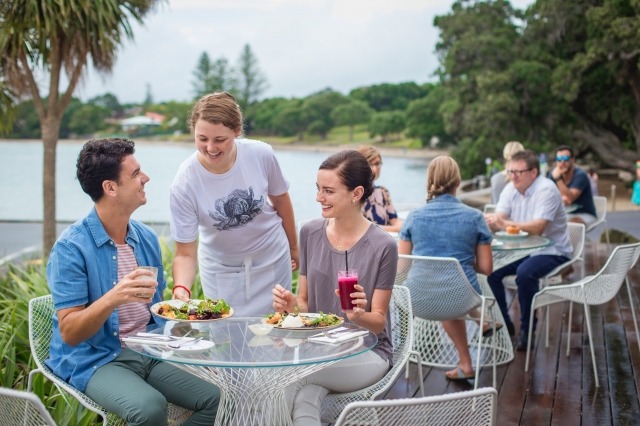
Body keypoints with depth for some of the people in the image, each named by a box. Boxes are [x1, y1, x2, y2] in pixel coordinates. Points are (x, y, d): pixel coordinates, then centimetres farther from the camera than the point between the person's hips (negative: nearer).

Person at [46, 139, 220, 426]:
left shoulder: (147, 238, 7)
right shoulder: (71, 248, -13)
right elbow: (69, 334, -16)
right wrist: (112, 298, -32)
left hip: (147, 353, 6)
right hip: (93, 359, -6)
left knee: (214, 399, -13)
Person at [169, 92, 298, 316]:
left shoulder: (262, 155, -21)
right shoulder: (185, 183, -24)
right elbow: (185, 253, -20)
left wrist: (293, 248, 11)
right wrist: (181, 288, -39)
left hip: (272, 262, 1)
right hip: (221, 271, -1)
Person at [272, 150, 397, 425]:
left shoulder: (382, 246, -11)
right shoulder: (311, 233, 1)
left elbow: (379, 322, -6)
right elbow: (304, 303, 8)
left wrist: (360, 315, -27)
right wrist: (292, 304, -14)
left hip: (367, 353, -3)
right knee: (304, 403, -31)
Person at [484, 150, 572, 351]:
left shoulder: (546, 190, -19)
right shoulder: (511, 189, 2)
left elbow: (537, 228, -31)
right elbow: (499, 219, -9)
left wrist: (505, 223, -42)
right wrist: (489, 221, -34)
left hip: (551, 251, -7)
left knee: (525, 273, -33)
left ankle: (527, 328, -12)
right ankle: (504, 323, 5)